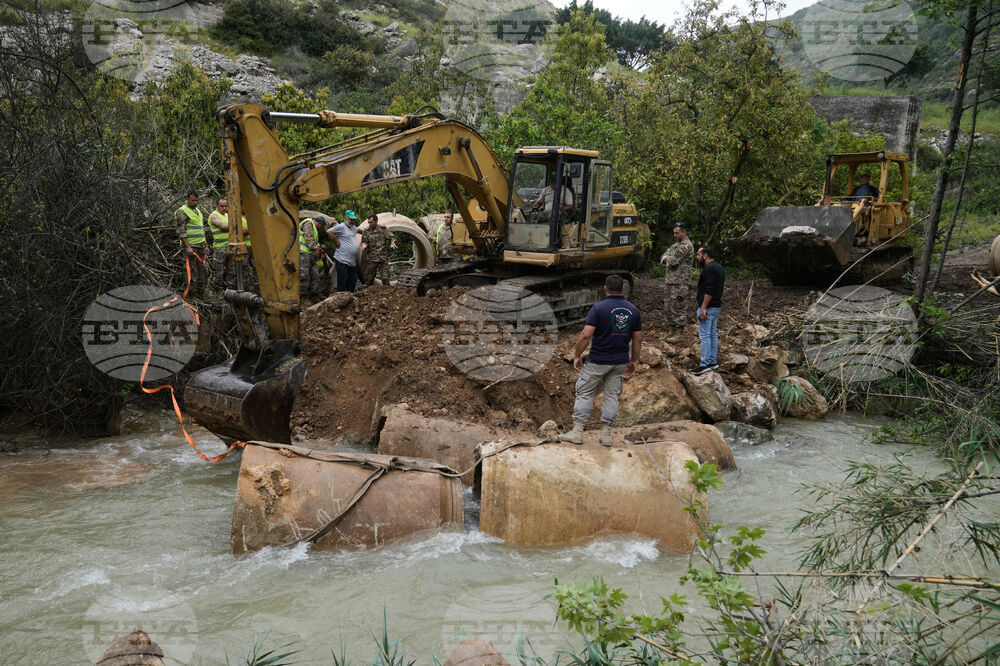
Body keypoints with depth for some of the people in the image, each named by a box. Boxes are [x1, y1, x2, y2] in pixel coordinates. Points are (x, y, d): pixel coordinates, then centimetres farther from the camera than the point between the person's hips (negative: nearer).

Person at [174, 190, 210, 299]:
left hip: (201, 245, 8)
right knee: (193, 271, -5)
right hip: (191, 246, -8)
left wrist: (205, 244, 21)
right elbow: (180, 231, -15)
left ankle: (201, 294, 13)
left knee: (204, 269, 7)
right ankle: (193, 295, 1)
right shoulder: (182, 212, -9)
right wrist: (187, 247, -21)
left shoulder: (197, 210, 18)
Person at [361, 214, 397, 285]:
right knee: (370, 278, 6)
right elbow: (364, 242, 2)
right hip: (372, 259, 0)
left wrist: (392, 243, -22)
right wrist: (364, 245, -23)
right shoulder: (366, 232, 3)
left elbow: (391, 237, 1)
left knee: (385, 278, -4)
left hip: (383, 259, 0)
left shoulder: (383, 229, 4)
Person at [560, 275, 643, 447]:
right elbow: (637, 340, 5)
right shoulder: (634, 311, 1)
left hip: (598, 361, -4)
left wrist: (577, 356, -6)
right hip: (620, 362, 4)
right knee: (612, 395, 12)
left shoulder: (598, 308, -13)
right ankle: (606, 434, 14)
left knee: (584, 393, 6)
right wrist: (634, 361, 16)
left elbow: (585, 335, -17)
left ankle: (577, 432, 6)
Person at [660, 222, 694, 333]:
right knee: (669, 307, 14)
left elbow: (673, 261, -19)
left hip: (680, 283, -10)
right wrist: (666, 258, -5)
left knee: (678, 307, -7)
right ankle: (672, 331, 23)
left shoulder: (686, 246, -13)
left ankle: (679, 334, -4)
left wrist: (667, 258, 2)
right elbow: (663, 258, 16)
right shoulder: (676, 244, 19)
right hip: (671, 281, 10)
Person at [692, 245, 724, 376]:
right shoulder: (718, 267, 15)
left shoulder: (709, 268, -17)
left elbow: (709, 290, -24)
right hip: (716, 306, 10)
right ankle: (713, 362, 20)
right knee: (713, 335, 14)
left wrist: (703, 308, -22)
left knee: (705, 336, -8)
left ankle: (705, 364, -8)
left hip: (708, 307, -10)